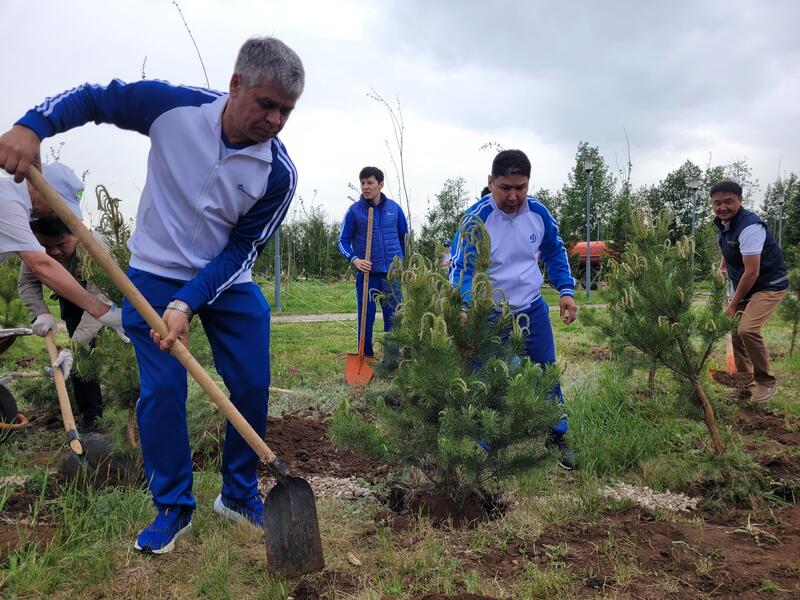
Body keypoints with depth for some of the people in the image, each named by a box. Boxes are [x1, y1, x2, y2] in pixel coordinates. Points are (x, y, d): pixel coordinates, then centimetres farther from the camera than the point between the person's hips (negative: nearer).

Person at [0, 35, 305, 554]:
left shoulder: (279, 173, -18)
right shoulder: (172, 104, -17)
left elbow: (241, 250, -15)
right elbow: (92, 98, -2)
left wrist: (188, 303, -25)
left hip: (230, 282, 1)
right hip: (156, 275, -1)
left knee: (252, 387, 0)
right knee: (162, 392, -3)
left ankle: (239, 495, 22)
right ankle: (173, 507, 16)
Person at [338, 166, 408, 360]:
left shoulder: (394, 208, 5)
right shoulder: (354, 211, -2)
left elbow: (404, 235, 16)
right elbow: (343, 241, 1)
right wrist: (354, 259, -17)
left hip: (393, 272, 2)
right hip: (367, 273, -2)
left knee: (393, 319, 5)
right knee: (366, 319, 4)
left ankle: (391, 361, 16)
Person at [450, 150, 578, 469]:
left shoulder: (538, 212, -5)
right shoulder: (476, 218, -20)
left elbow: (555, 251, 12)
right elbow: (461, 268, -19)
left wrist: (566, 290, 2)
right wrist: (466, 307, -36)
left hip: (533, 310, 4)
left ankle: (557, 436, 30)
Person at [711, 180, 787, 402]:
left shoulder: (749, 226, -25)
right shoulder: (722, 224, 3)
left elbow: (751, 273, -25)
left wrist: (733, 305, -18)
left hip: (769, 285, -9)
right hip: (744, 286, 9)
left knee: (748, 329, -24)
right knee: (736, 330, 10)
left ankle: (766, 382, -4)